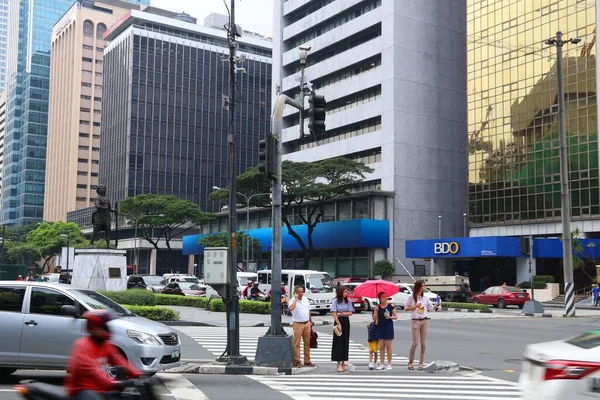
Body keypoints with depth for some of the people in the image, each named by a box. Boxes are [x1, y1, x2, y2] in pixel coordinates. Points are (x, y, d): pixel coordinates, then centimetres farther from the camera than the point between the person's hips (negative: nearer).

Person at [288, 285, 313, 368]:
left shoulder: (306, 299, 10)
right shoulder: (293, 301, -8)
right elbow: (291, 308, -30)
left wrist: (311, 322, 18)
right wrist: (296, 299, -22)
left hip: (307, 323, 5)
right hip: (298, 324, -5)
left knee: (307, 343, 9)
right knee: (297, 344, -3)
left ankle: (307, 361, 18)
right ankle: (296, 362, 3)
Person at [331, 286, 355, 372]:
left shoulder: (348, 301, 5)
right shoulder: (335, 301, -6)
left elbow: (350, 313, -1)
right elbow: (334, 314, -11)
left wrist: (340, 314, -12)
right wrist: (339, 324, -16)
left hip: (346, 322, 4)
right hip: (338, 321, -4)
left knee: (345, 342, 5)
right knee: (338, 342, -4)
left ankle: (343, 363, 13)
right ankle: (339, 363, -4)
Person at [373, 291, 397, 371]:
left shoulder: (391, 306, -4)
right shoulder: (377, 307, 2)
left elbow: (396, 316, 0)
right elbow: (374, 319, 1)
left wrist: (390, 317, -18)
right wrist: (376, 310, -13)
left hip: (389, 327, -3)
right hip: (380, 327, 3)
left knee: (388, 346, -1)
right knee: (381, 346, 5)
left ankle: (389, 364, 6)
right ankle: (382, 364, 11)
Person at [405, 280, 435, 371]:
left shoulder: (425, 298, 9)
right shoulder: (411, 298, -1)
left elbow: (431, 308, 9)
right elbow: (406, 308, 3)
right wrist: (415, 306, -9)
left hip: (425, 321, 4)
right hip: (416, 321, -3)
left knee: (424, 343, 3)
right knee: (415, 342, -4)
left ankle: (421, 363, 10)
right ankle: (410, 362, 11)